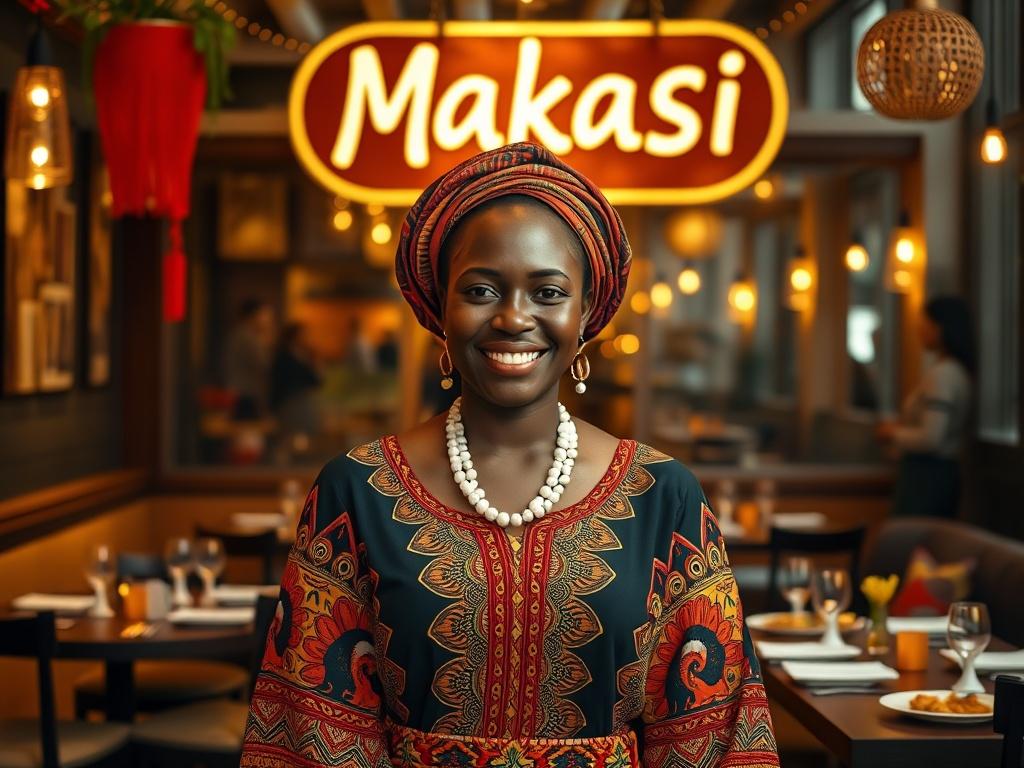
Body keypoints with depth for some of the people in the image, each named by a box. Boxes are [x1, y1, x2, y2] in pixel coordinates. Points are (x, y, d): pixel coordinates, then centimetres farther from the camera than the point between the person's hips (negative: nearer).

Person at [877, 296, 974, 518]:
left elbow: (931, 439, -22)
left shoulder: (941, 374, -16)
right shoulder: (960, 371, 12)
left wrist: (893, 433, -6)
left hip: (925, 474, -10)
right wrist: (903, 427, 14)